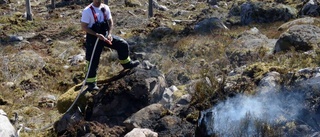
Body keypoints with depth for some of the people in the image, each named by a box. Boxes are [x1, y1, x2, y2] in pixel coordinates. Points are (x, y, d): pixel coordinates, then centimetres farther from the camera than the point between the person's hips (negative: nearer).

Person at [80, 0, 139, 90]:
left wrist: (109, 34, -8)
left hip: (105, 35, 6)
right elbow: (83, 27, -17)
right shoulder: (87, 11, -17)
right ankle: (91, 82, 10)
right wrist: (97, 35, -24)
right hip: (93, 38, -5)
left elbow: (110, 22, 8)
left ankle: (126, 63, 24)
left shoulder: (105, 8, 0)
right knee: (93, 61, -2)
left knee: (123, 44, 3)